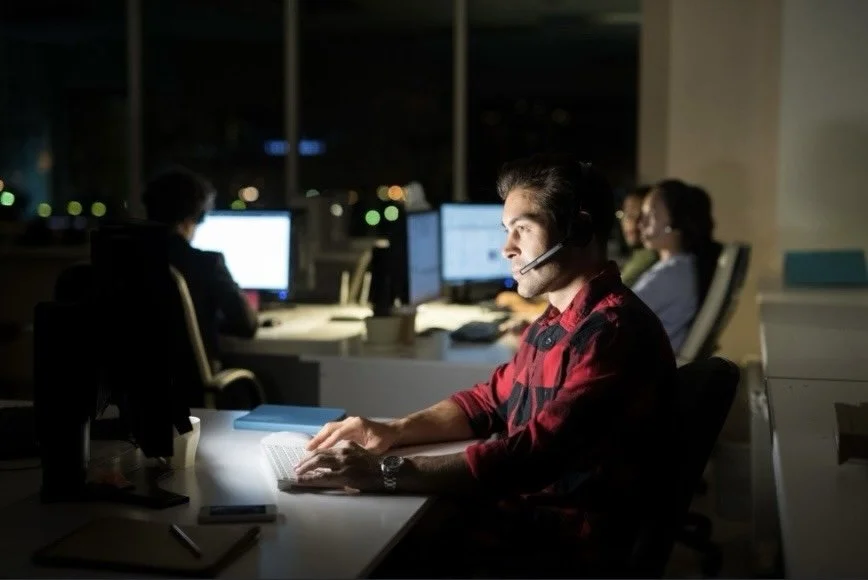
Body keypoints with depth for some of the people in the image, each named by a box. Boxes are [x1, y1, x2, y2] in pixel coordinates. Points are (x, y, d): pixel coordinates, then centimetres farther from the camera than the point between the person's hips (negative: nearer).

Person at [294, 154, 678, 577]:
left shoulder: (613, 330, -21)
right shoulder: (558, 320, 12)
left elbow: (534, 454, -30)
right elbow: (489, 400, 19)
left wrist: (386, 472, -30)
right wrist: (393, 432, 2)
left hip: (573, 537, -9)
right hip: (531, 506, 9)